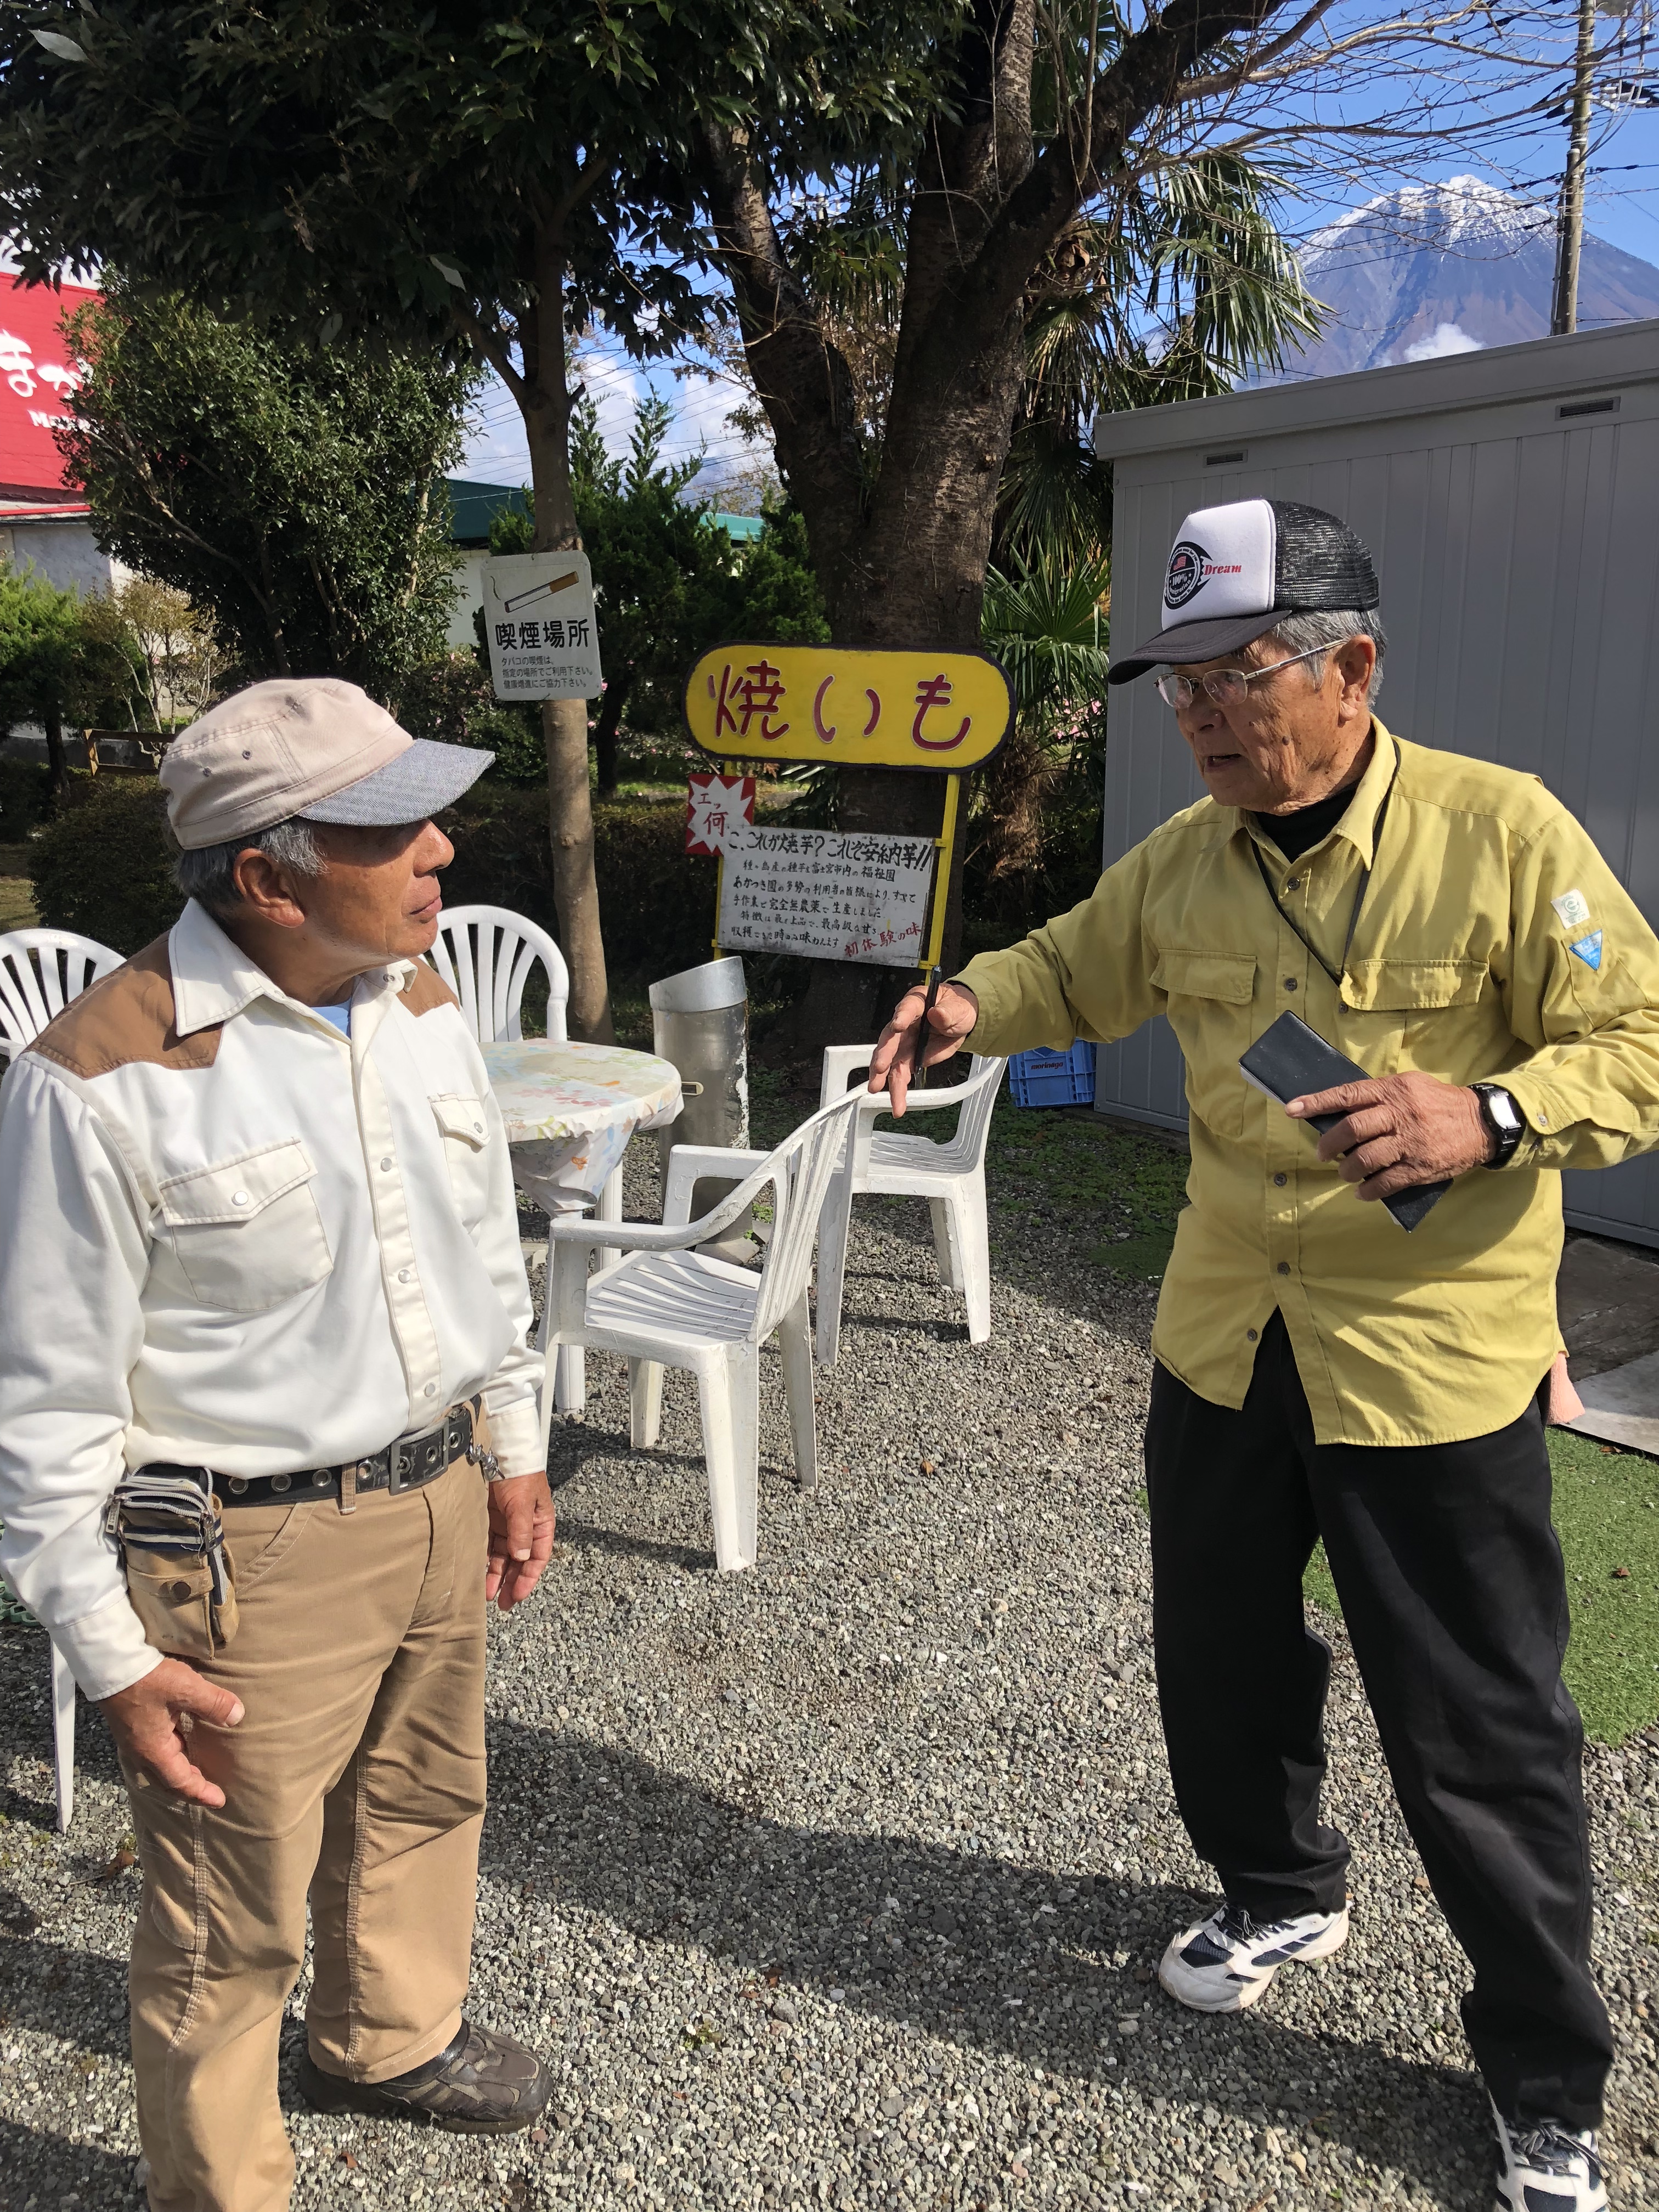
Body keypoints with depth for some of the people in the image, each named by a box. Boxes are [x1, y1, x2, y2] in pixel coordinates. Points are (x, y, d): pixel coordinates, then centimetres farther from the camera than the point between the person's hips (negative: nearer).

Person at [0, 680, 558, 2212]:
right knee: (235, 1921, 12)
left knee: (424, 1801, 27)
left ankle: (389, 2038, 56)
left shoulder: (418, 1000, -1)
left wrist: (513, 1451, 15)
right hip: (254, 1560, -7)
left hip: (439, 1503, 7)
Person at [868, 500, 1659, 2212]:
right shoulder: (1182, 862, 1)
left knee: (1480, 1741, 7)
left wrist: (1485, 1117, -30)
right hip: (1223, 1345, 6)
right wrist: (971, 1003, -3)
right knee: (1219, 1661, 22)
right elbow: (1074, 970, 18)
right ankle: (1281, 1891, 52)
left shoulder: (1501, 833, -15)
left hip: (1433, 1363, -5)